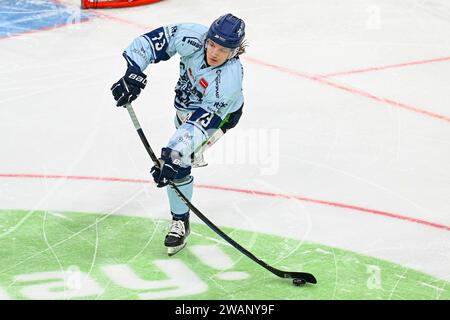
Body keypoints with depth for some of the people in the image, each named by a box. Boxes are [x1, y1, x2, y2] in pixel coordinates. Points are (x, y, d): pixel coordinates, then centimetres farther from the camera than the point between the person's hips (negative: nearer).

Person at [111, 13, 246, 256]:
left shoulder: (229, 79, -44)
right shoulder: (193, 38, -35)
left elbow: (201, 120, -48)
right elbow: (155, 40, -28)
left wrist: (173, 156, -53)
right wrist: (133, 73, -39)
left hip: (220, 113, -6)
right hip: (187, 97, 6)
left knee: (178, 165, -20)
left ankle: (180, 223, -2)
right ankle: (194, 156, 74)